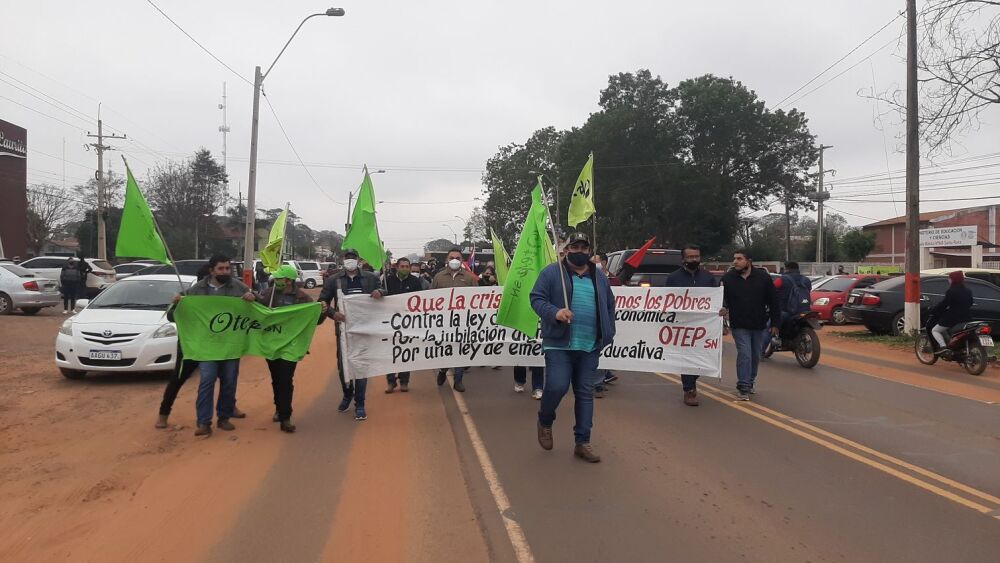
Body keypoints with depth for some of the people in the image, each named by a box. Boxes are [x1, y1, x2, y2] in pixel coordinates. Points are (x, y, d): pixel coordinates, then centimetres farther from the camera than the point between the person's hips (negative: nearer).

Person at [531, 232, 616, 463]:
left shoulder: (599, 277, 14)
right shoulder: (552, 272, 0)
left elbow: (609, 307, 20)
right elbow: (536, 298, -5)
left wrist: (608, 335, 11)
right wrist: (554, 312, -23)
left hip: (590, 347, 4)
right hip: (559, 344, -4)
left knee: (585, 393, 7)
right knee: (557, 387, -13)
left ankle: (582, 442, 18)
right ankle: (545, 422, 20)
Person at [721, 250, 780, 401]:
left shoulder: (763, 277, -3)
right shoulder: (728, 278, -4)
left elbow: (773, 302, 1)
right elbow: (721, 301, 0)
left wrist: (775, 323, 0)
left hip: (759, 325, 2)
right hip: (739, 326, -2)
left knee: (755, 356, 14)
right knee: (744, 354, -11)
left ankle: (750, 383, 32)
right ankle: (743, 388, -5)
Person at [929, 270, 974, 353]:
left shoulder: (951, 291, -15)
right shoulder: (968, 290, 10)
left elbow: (944, 303, -18)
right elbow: (970, 303, 19)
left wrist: (933, 311, -8)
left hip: (953, 318, -8)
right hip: (966, 318, 8)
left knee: (935, 330, 2)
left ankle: (943, 346, -18)